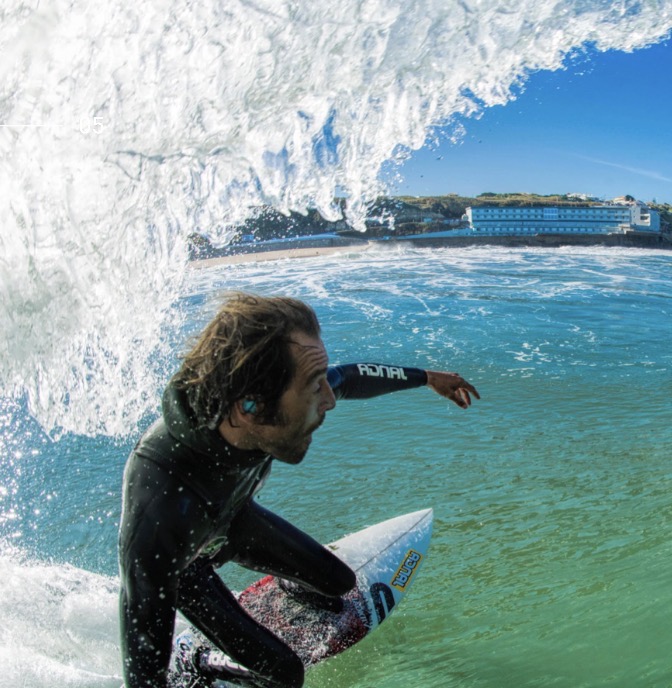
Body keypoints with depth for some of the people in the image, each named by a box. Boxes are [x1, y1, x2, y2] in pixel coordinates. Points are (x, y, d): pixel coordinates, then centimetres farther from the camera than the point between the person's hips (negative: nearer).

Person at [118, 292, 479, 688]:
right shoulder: (156, 517, -49)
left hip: (235, 515, 5)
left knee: (340, 582, 13)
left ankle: (298, 587, 47)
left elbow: (348, 378, -11)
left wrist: (428, 378, 4)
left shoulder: (256, 390, -32)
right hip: (183, 562, -5)